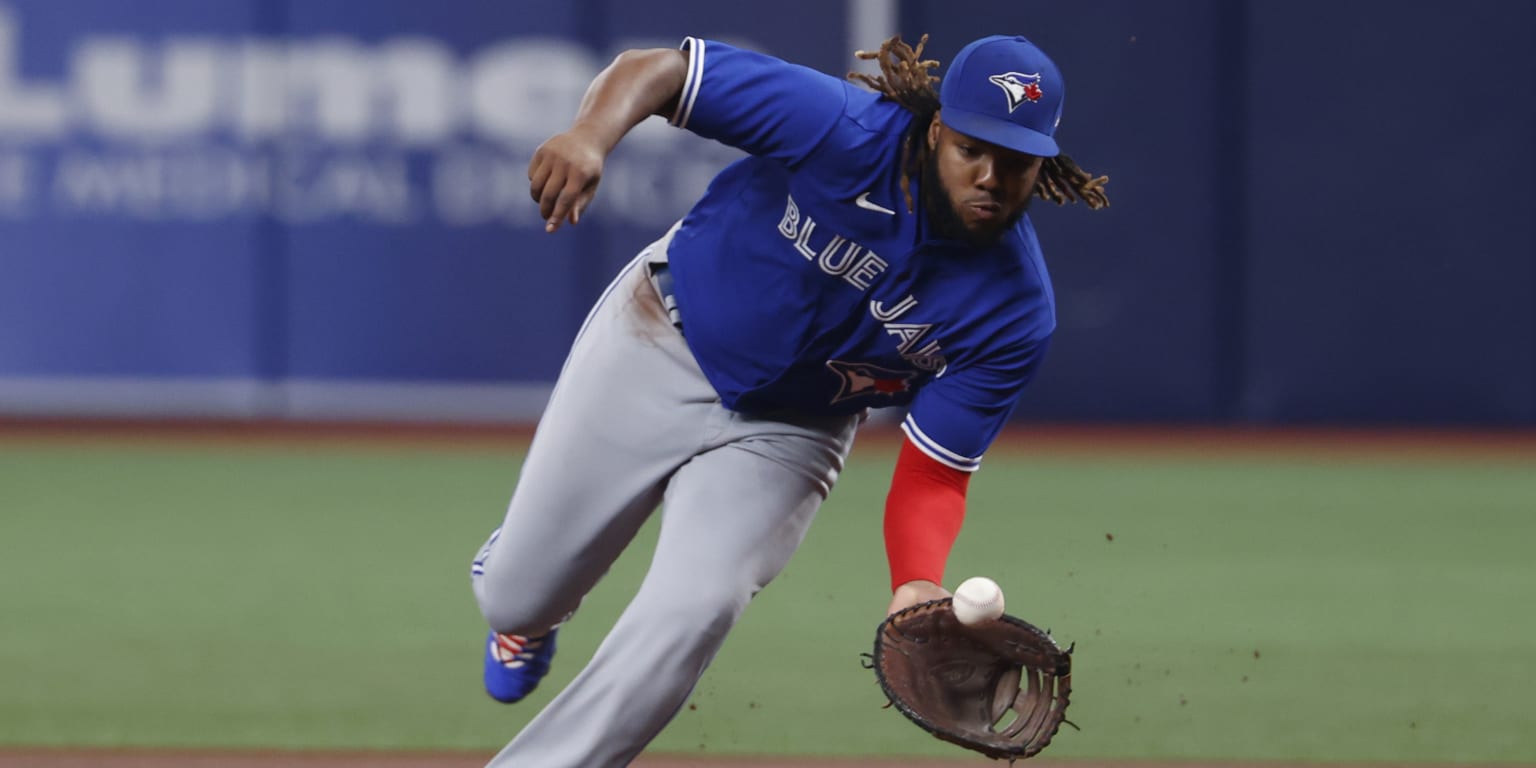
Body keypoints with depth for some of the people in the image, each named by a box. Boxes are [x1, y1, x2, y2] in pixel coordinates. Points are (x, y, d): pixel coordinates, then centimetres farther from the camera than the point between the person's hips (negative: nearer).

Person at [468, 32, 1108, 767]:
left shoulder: (1016, 314, -23)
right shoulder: (840, 128, -30)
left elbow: (933, 475, -18)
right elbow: (656, 69, -25)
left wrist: (917, 588, -38)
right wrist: (591, 133, -48)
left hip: (786, 436, 1)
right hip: (659, 347, -1)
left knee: (694, 611, -24)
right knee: (516, 599, 9)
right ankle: (519, 588, 49)